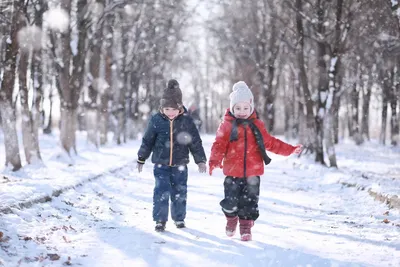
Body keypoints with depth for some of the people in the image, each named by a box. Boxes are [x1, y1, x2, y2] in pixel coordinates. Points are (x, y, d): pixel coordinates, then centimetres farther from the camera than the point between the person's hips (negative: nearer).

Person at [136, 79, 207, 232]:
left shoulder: (186, 121, -6)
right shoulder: (156, 120, -5)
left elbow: (195, 142, 2)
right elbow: (147, 140, 4)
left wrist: (201, 160, 3)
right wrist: (141, 159, 9)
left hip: (180, 165, 1)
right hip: (161, 164, 0)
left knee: (180, 192, 9)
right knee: (161, 192, -5)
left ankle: (179, 218, 25)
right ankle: (160, 220, 5)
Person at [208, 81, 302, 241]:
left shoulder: (257, 125, 8)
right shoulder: (227, 125, -1)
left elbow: (270, 143, 17)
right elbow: (219, 145, -8)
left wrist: (290, 150, 15)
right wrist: (214, 161, -25)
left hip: (252, 173, 2)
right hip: (233, 173, -2)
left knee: (250, 202, 3)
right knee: (231, 202, 0)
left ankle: (246, 227, 20)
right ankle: (231, 219, 31)